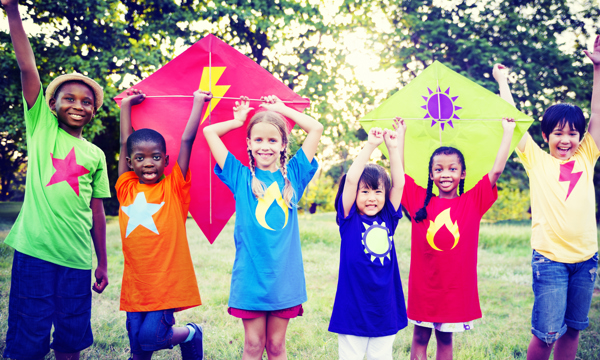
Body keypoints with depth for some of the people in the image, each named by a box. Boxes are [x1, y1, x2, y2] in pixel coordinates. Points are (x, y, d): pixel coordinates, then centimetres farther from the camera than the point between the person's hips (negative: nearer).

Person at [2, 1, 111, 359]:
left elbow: (97, 211, 13)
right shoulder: (42, 128, 5)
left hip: (76, 256, 3)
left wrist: (103, 264, 11)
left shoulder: (96, 155, 11)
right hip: (35, 249, -3)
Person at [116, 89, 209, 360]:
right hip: (135, 285, 4)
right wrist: (126, 105, 21)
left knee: (150, 338, -10)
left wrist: (199, 101, 1)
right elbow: (125, 142, 12)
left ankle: (190, 333, 17)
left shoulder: (174, 188, -1)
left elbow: (187, 140, -3)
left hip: (168, 284, -3)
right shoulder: (126, 189, 6)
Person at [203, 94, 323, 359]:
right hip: (250, 275, -1)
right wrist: (238, 120, 16)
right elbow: (209, 131, 4)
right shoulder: (241, 177, 4)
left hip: (284, 276, 1)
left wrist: (282, 109, 13)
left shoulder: (292, 176, 6)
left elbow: (316, 129, 6)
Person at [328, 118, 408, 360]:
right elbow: (350, 180, -15)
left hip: (385, 310, 4)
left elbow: (399, 183, 1)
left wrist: (394, 147, -1)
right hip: (353, 310, -3)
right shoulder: (349, 220, -4)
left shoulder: (388, 219, 6)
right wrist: (370, 145, -15)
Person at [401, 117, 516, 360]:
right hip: (423, 284, 0)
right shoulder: (419, 199, 0)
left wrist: (508, 131, 0)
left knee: (445, 338, 13)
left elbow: (497, 170, -4)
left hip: (456, 285, 0)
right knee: (420, 337, 9)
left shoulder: (473, 201, 0)